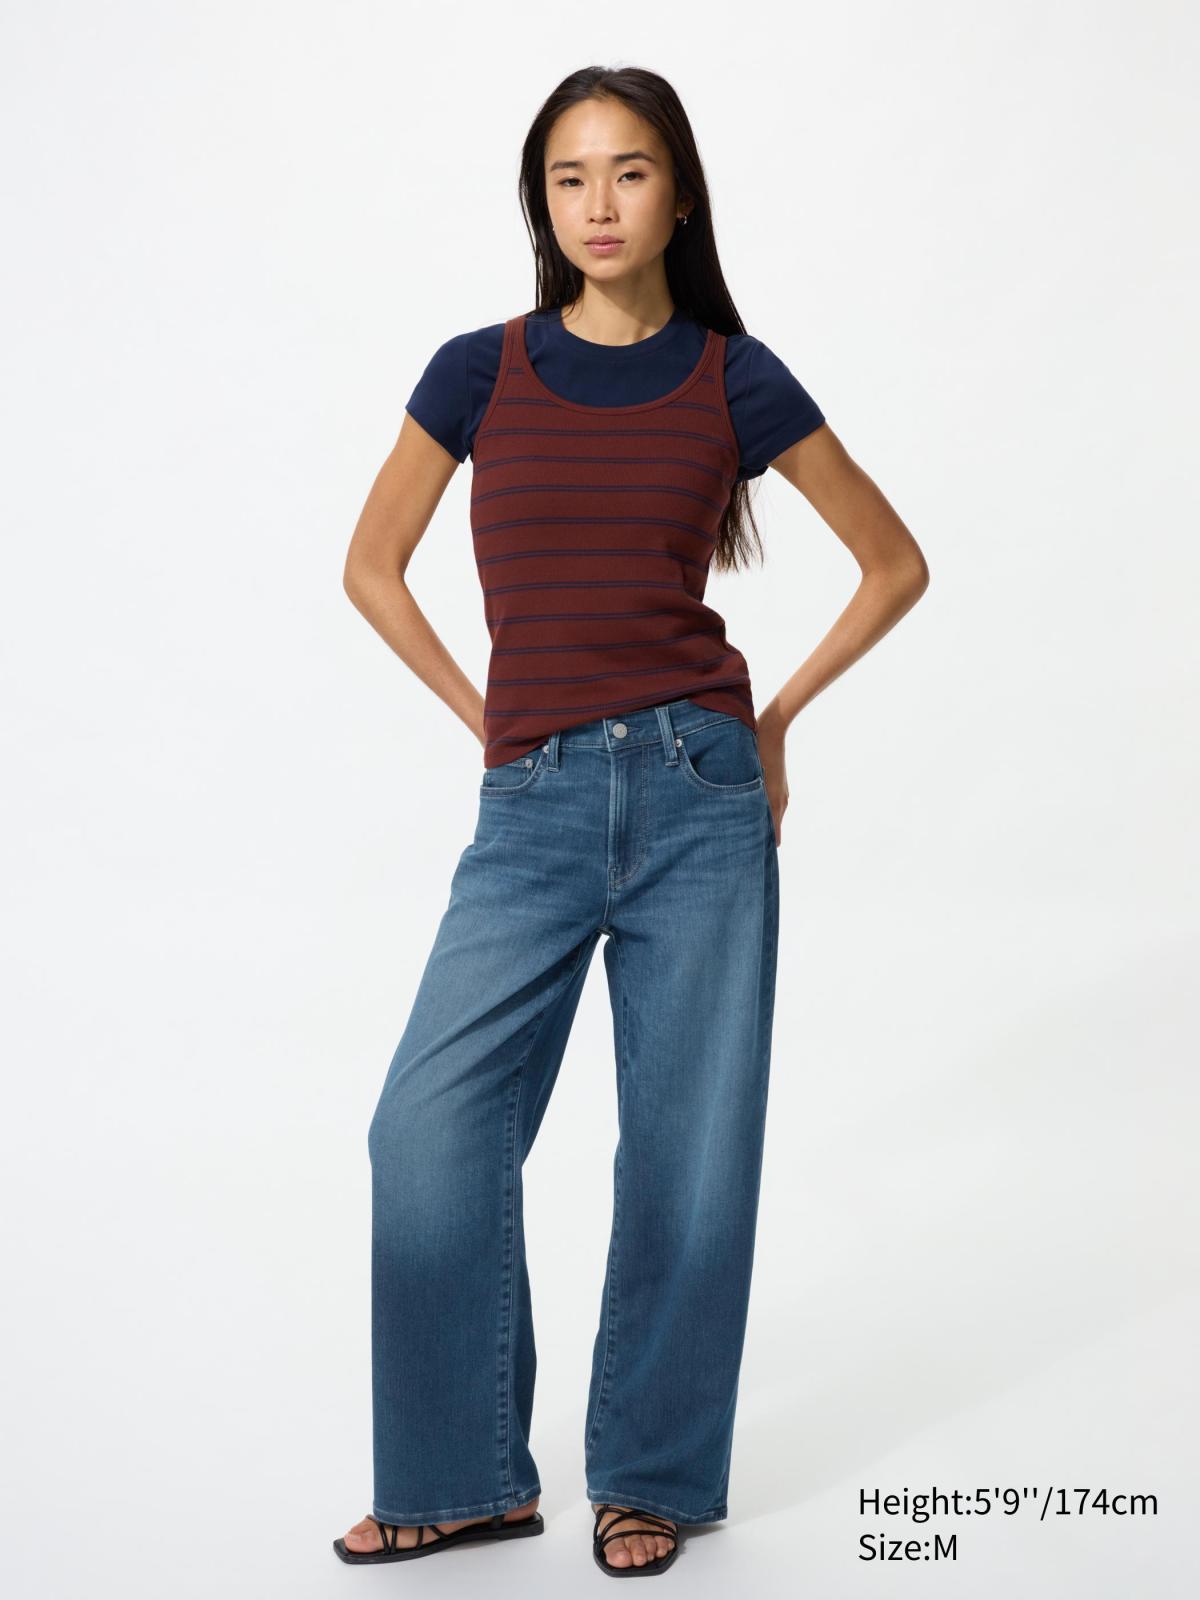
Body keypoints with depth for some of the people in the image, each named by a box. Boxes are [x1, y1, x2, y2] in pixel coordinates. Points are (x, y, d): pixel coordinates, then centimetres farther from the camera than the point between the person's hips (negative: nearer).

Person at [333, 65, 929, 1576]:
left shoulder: (735, 379, 3)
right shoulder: (480, 371, 5)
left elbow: (895, 562, 13)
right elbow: (372, 565, 15)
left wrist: (777, 715, 8)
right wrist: (484, 717, 8)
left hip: (698, 793, -1)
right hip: (533, 808, 1)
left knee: (688, 1149, 3)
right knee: (430, 1128, -7)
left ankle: (650, 1477, 22)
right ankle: (465, 1476, 11)